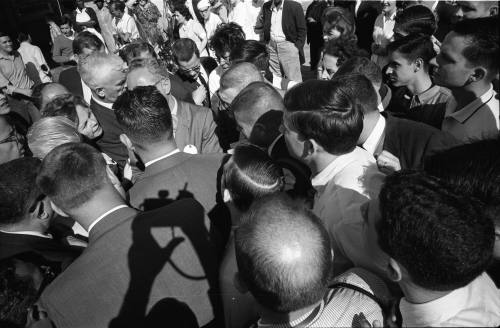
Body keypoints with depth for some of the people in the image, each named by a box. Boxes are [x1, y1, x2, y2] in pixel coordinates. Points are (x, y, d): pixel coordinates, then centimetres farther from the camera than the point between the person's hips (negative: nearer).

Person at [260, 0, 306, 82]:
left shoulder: (295, 7, -4)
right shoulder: (266, 7, 8)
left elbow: (302, 30, -2)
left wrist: (297, 47, -10)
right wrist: (265, 43, 8)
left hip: (288, 45, -4)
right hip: (271, 46, 4)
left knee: (293, 80, -4)